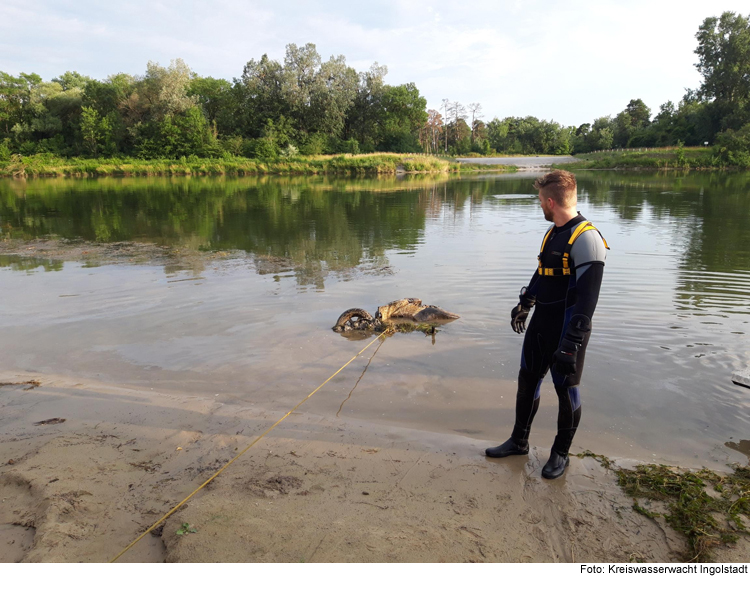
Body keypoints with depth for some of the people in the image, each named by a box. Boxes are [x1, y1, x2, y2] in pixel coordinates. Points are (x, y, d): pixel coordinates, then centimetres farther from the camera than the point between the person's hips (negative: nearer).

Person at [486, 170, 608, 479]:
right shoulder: (553, 232, 9)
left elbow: (586, 297, -24)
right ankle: (519, 441, 32)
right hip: (541, 323, 8)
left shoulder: (585, 238, -19)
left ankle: (561, 453, 26)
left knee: (566, 390, 7)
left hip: (567, 330, -8)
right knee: (527, 380, 15)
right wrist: (524, 305, 30)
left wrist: (571, 343, -27)